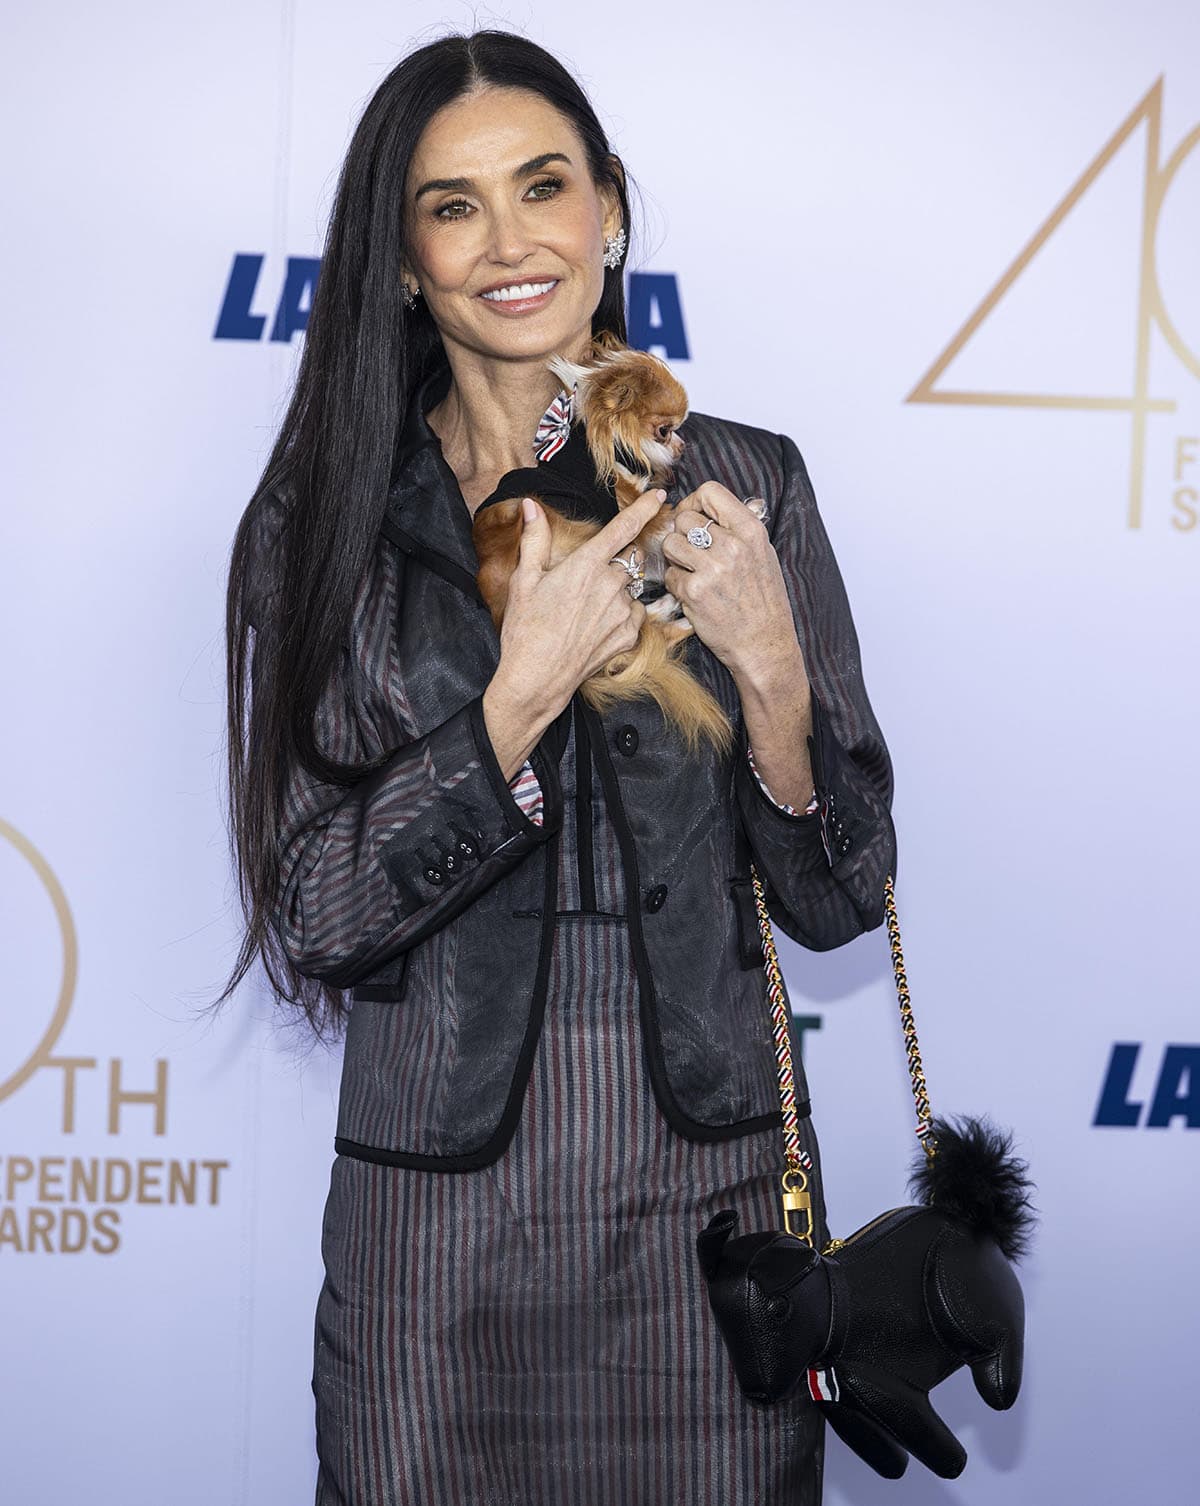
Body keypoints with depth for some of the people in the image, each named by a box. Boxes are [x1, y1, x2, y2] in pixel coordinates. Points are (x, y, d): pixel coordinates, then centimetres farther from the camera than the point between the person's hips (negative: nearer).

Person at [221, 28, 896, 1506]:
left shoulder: (744, 482, -2)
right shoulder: (326, 522, -4)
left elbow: (839, 899, -1)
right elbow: (316, 919, -9)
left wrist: (768, 667, -18)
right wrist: (520, 698, -20)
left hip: (712, 1204, 1)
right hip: (437, 1221, 0)